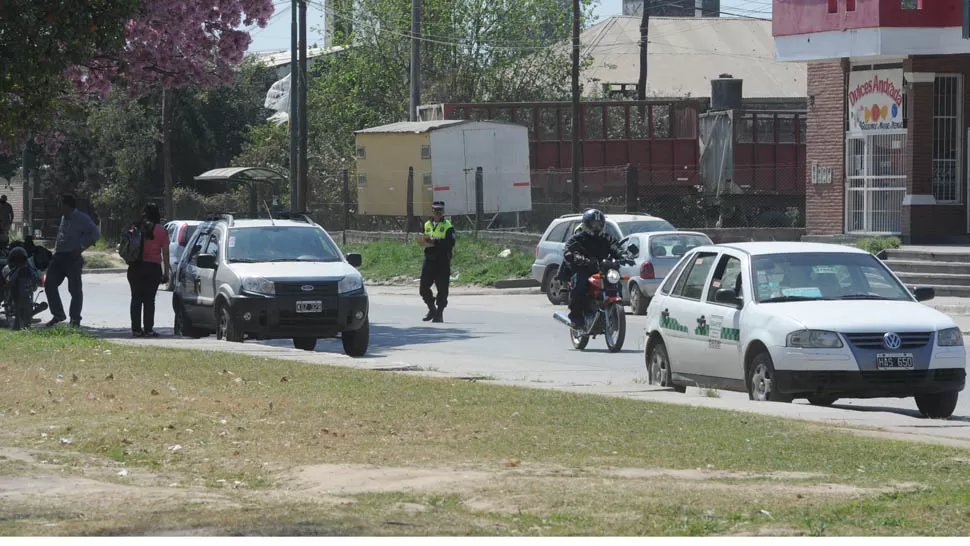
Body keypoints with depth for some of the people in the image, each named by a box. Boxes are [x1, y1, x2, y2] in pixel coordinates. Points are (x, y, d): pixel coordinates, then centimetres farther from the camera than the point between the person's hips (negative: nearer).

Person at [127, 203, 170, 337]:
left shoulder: (135, 228, 4)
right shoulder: (160, 231, -2)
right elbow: (165, 253, -2)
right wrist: (166, 271, 2)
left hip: (135, 268, 2)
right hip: (153, 267, -2)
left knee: (136, 299, 7)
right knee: (149, 299, 0)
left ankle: (136, 329, 6)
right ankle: (148, 330, -3)